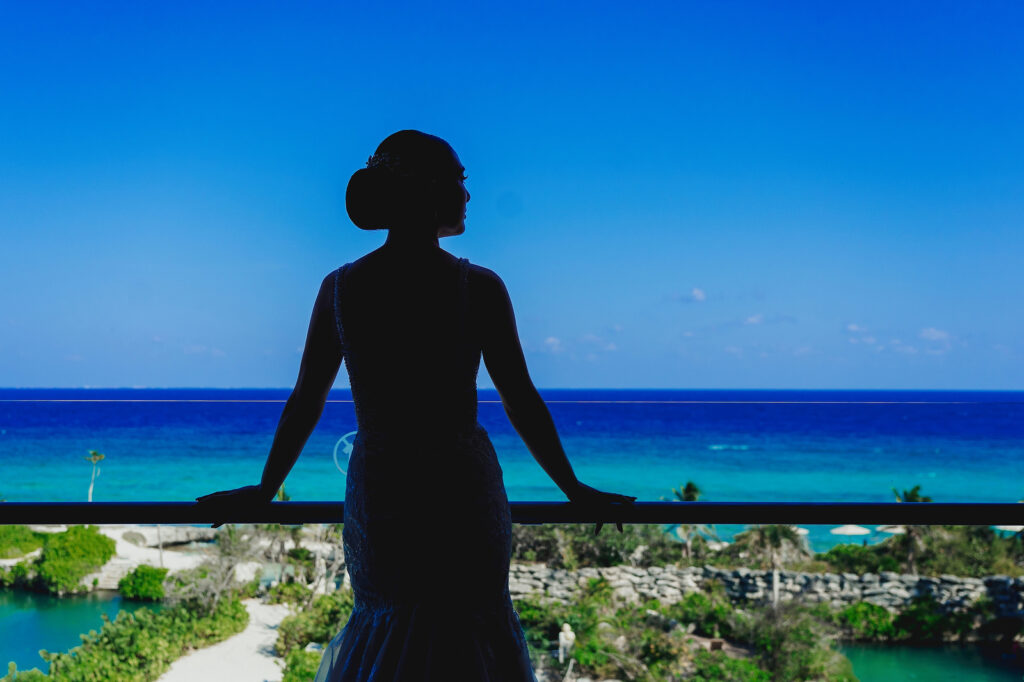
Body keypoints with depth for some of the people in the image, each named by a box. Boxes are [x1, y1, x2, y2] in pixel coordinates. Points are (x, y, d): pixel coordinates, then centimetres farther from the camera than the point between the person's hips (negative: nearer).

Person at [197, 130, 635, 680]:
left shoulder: (339, 287, -2)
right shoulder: (479, 288, -11)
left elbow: (305, 401, 3)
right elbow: (521, 402, -6)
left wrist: (265, 488, 16)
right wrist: (574, 489, 5)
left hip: (376, 489, 3)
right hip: (462, 490, -3)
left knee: (384, 622, 22)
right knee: (472, 628, 16)